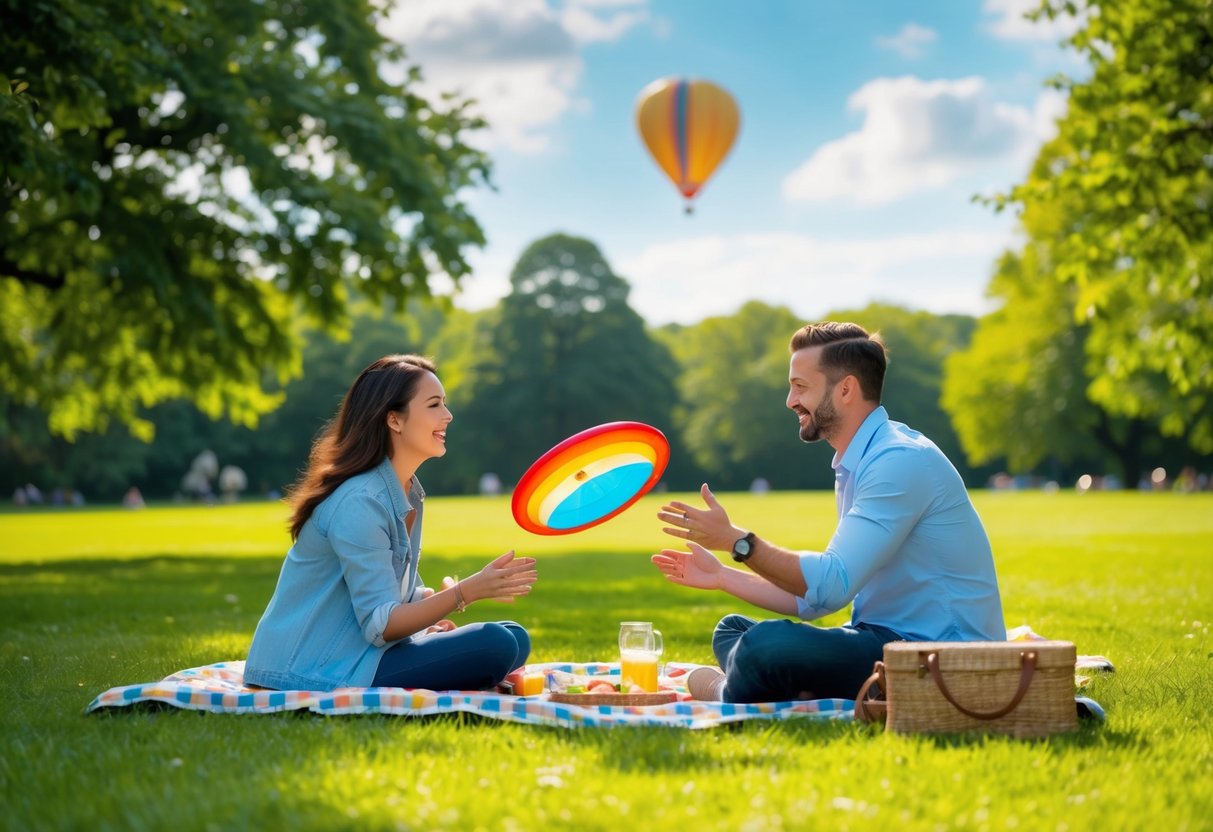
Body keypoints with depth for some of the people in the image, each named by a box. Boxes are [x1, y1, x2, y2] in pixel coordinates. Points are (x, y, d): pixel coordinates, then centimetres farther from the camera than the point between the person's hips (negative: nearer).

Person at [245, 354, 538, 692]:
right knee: (495, 647, -20)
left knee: (513, 638, 3)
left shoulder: (408, 493, 11)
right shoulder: (360, 502, -18)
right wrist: (467, 592, -32)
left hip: (361, 652, 10)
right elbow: (380, 625, -22)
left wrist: (443, 596, -10)